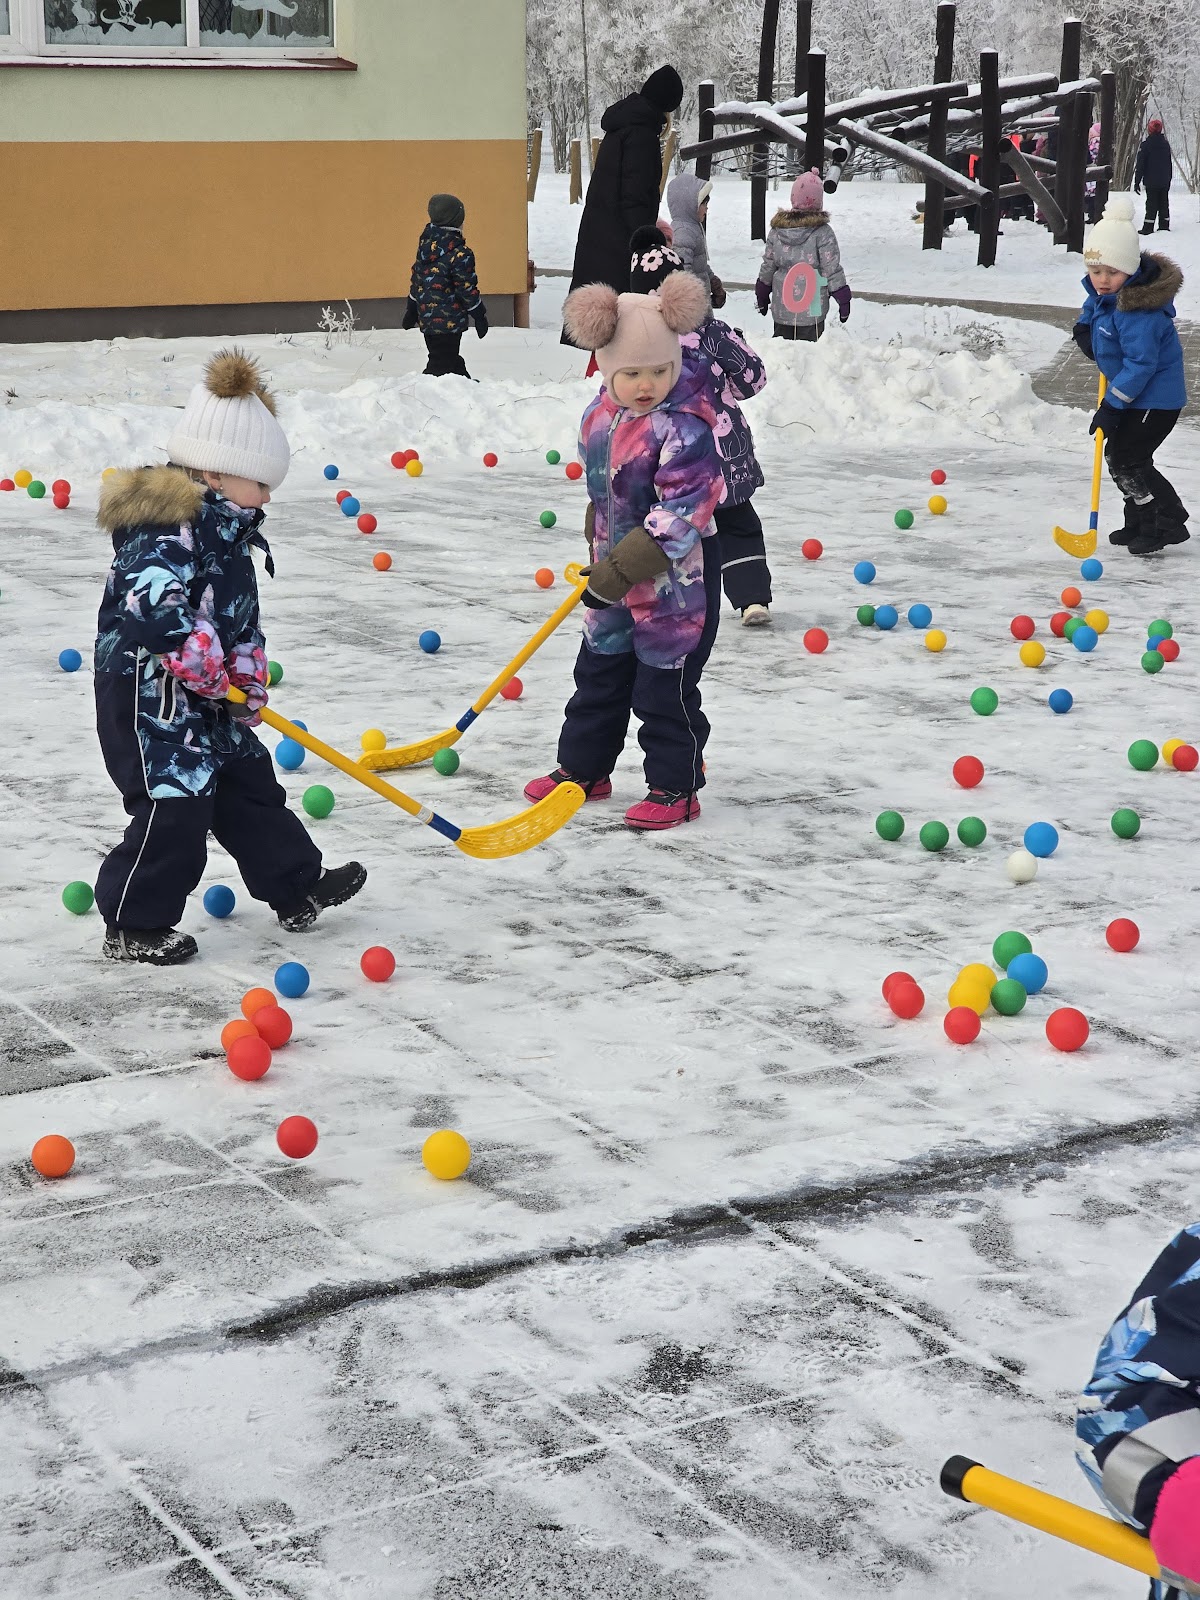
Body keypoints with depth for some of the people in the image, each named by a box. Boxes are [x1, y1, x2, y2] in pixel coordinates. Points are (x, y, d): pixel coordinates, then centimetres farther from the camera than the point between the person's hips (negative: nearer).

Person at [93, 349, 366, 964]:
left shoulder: (225, 529, 13)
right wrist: (205, 665, -23)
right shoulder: (168, 527, -21)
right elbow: (148, 606, -32)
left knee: (249, 787, 18)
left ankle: (297, 887, 30)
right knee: (174, 809, -7)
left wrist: (247, 678, 5)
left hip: (206, 702, 11)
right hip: (150, 695, -11)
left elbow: (240, 617, 17)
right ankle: (133, 926, 4)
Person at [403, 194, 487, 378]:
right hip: (449, 321, -8)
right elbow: (467, 289, -14)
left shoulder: (425, 244, 5)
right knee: (442, 363, -3)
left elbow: (417, 280, 14)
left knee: (451, 357, 19)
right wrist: (480, 316, -3)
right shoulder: (459, 254, -19)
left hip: (426, 317, 8)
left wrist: (412, 310, 23)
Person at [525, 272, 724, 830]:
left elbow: (683, 513, -28)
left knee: (664, 689, 1)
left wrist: (621, 570, -28)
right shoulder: (599, 417, 0)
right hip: (614, 573, 8)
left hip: (676, 579, -7)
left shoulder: (684, 428, -24)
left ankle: (675, 787, 15)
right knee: (598, 675, 19)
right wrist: (599, 555, 16)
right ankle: (582, 768, 34)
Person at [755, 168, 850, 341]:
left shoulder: (777, 230, 1)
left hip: (781, 308, 4)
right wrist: (843, 299, 0)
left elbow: (767, 266, 9)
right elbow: (832, 270, -10)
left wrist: (762, 296, 21)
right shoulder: (823, 233, -13)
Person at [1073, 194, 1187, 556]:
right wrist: (1085, 327, 5)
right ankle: (1139, 523, 25)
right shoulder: (1104, 293, -1)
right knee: (1117, 456, 15)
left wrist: (1113, 405, -28)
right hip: (1134, 393, 10)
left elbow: (1140, 363, -30)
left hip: (1155, 397, -10)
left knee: (1126, 460, -13)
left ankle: (1168, 522, -5)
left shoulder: (1139, 312, -30)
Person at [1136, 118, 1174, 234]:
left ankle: (1148, 228, -4)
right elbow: (1170, 164, 16)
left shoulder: (1145, 145, -11)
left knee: (1151, 204, -3)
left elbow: (1140, 165, -11)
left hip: (1151, 181, -5)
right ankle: (1164, 226, 13)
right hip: (1165, 181, 5)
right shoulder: (1166, 144, 7)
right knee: (1164, 203, 11)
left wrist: (1137, 182, -7)